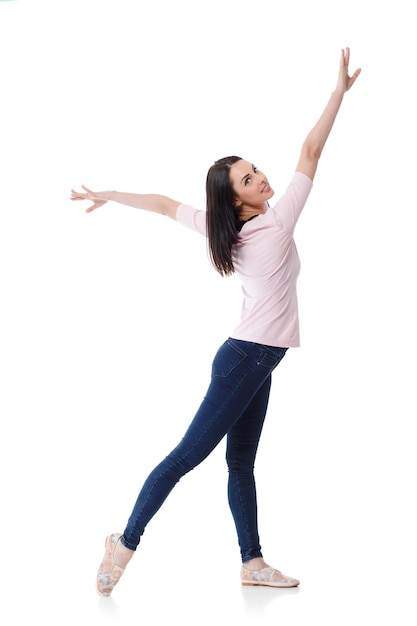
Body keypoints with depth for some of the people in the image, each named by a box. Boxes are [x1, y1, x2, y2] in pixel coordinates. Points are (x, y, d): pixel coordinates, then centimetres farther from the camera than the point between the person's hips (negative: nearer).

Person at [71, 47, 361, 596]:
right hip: (248, 358, -8)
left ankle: (252, 562, 13)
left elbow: (165, 204, 8)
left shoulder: (223, 231, 3)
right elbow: (310, 152, -13)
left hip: (251, 362, 8)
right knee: (188, 454, -6)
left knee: (241, 463, 8)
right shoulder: (278, 222, -13)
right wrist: (340, 90, -11)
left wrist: (109, 195, 20)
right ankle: (126, 541, -2)